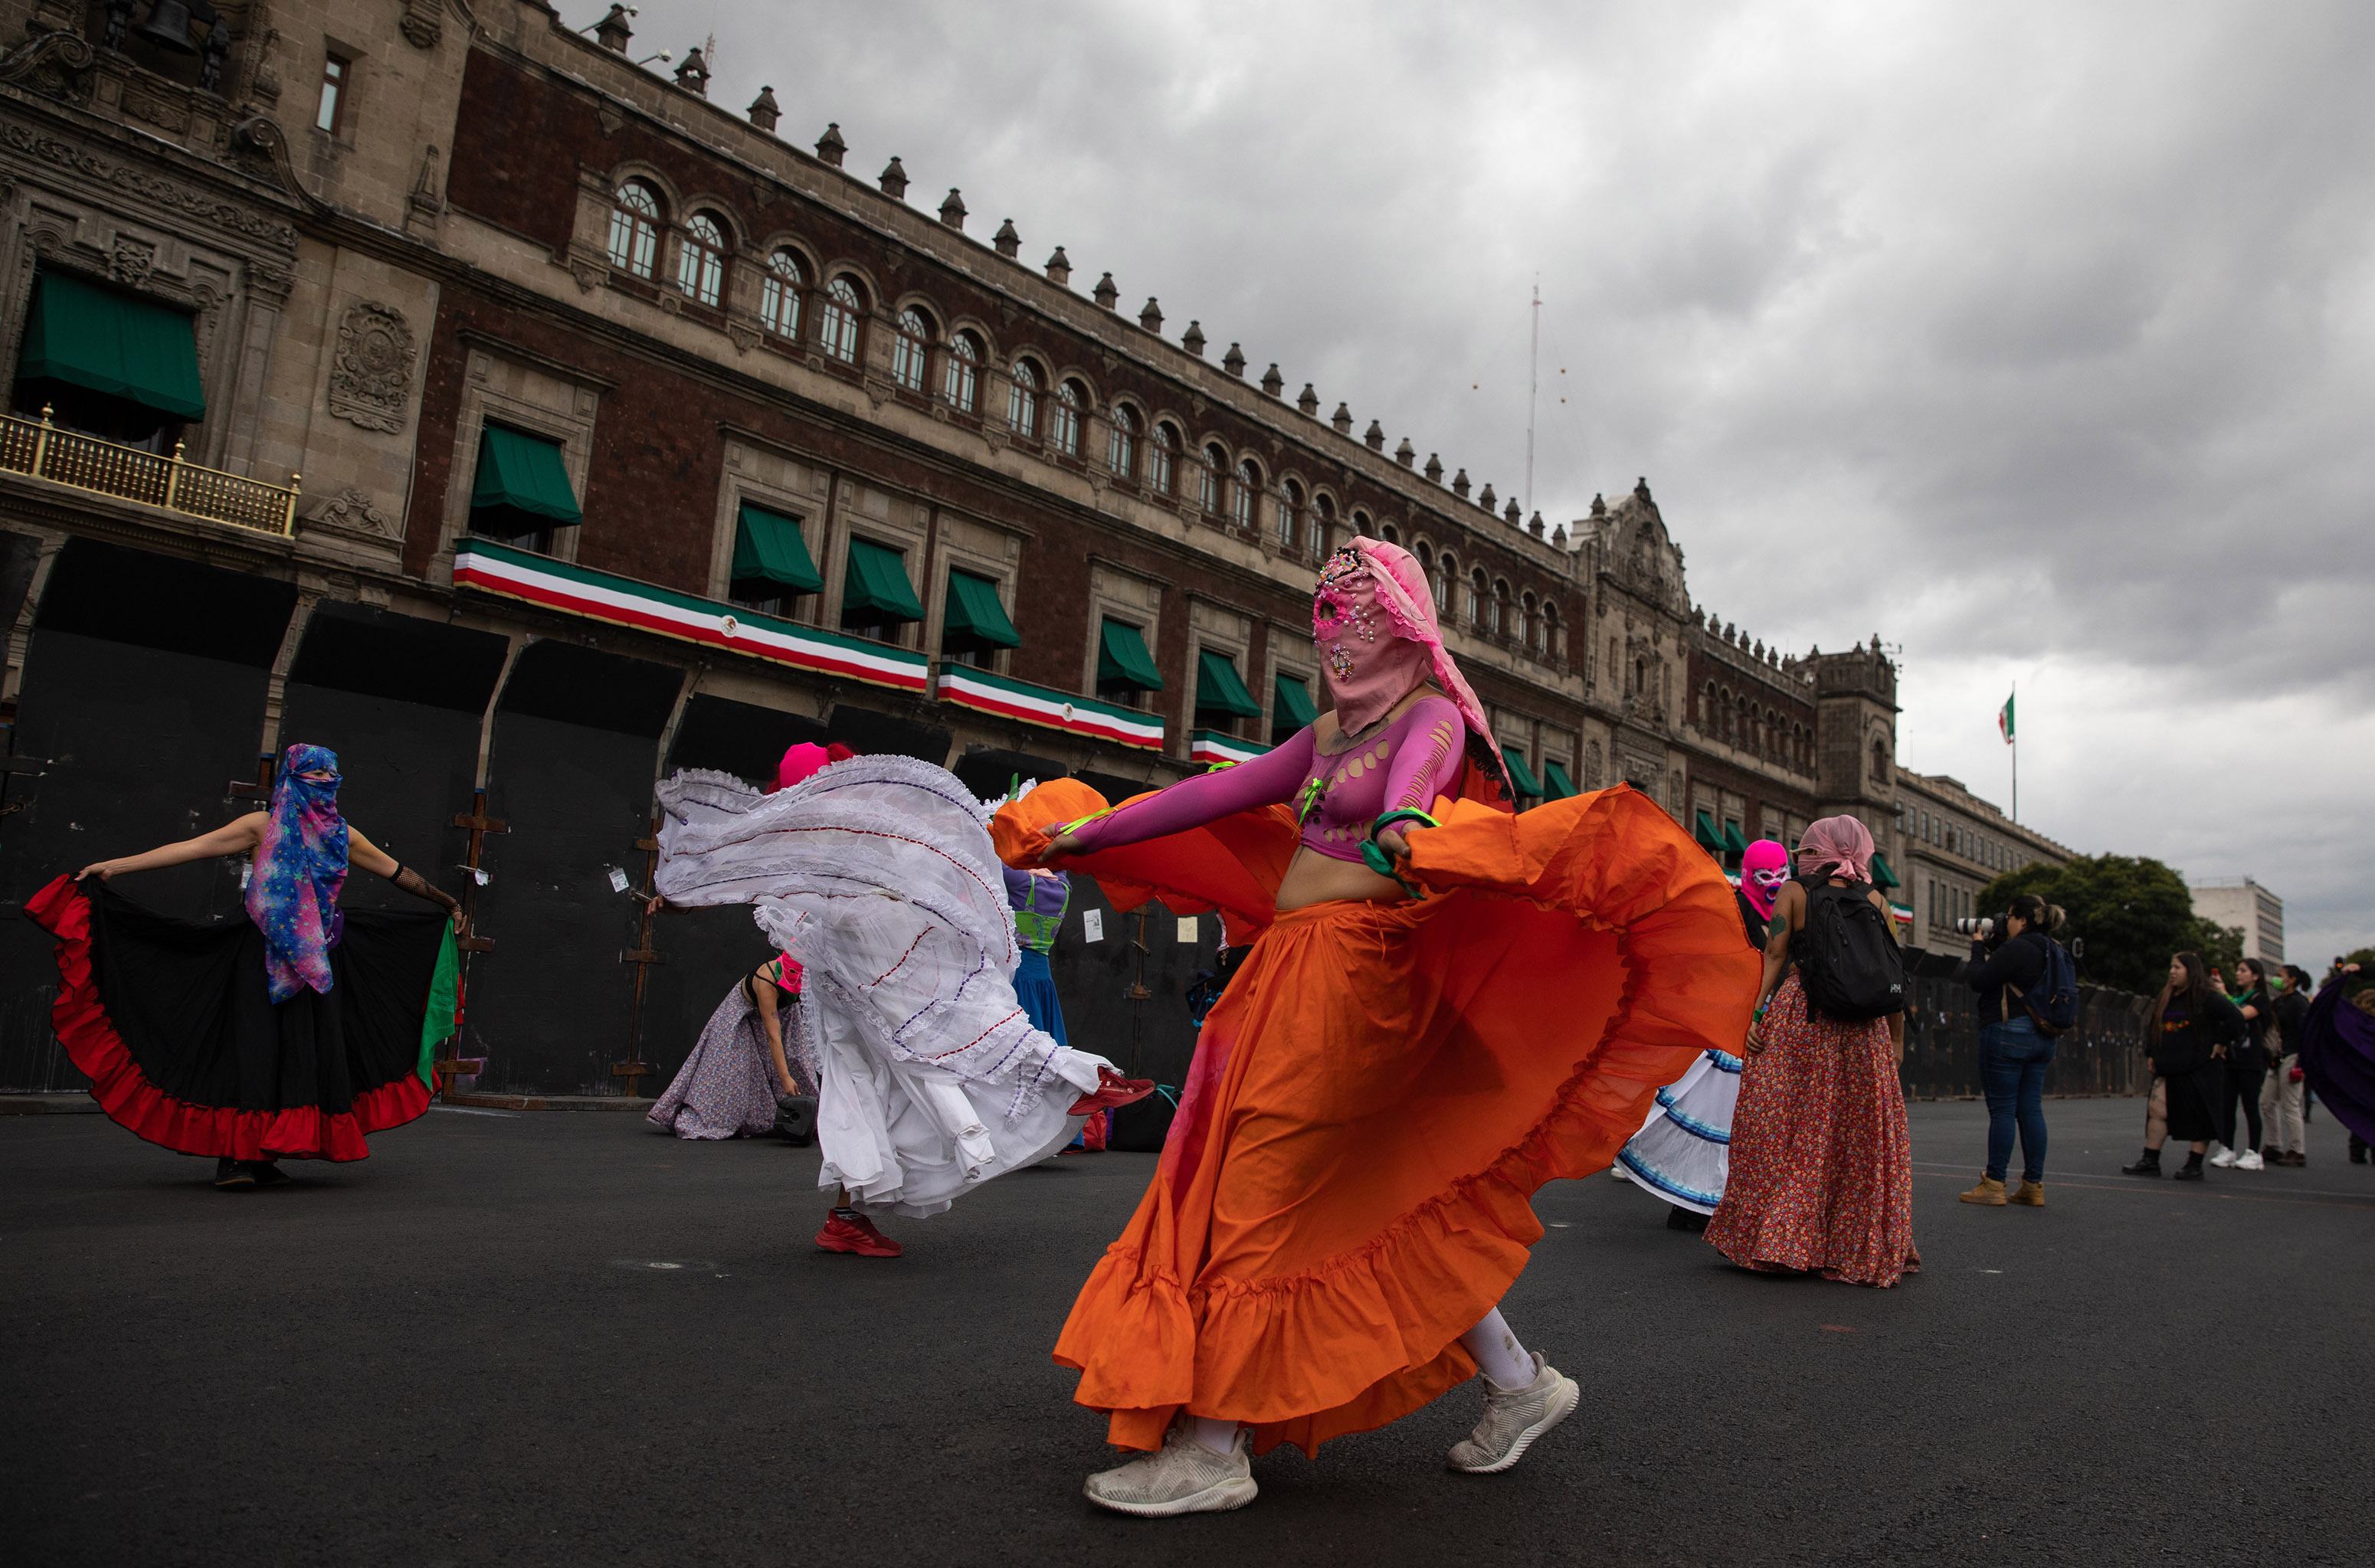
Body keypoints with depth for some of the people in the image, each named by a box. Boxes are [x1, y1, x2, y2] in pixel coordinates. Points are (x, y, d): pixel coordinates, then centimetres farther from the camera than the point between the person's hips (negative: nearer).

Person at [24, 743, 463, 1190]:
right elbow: (193, 848, -4)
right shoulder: (263, 825, 1)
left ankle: (264, 1156, 8)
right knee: (254, 1044, -8)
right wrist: (115, 866, -11)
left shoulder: (341, 834, 12)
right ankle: (235, 1155, -5)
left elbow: (396, 871, 20)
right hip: (264, 956, -4)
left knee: (310, 1048, 0)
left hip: (318, 959, 4)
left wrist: (445, 901, 25)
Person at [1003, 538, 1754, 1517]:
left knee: (1259, 1193, -7)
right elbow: (1220, 794, 20)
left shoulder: (1432, 719, -4)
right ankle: (1519, 1383, 23)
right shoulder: (1330, 732, 18)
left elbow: (1414, 784, -28)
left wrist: (1401, 832, -52)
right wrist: (1085, 832, 21)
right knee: (1391, 1199, 11)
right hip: (1290, 972, 8)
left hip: (1350, 976, -8)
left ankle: (1214, 1446, 2)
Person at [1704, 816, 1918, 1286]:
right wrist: (1897, 1038, 12)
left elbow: (1774, 954, -6)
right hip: (1862, 1032, 2)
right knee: (1861, 1137, 10)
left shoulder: (1793, 892, 3)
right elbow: (1894, 975, 6)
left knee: (1783, 1130, 4)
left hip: (1796, 1020, -2)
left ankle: (1774, 1239, 2)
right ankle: (1863, 1250, 14)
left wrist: (1757, 1013, -7)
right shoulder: (1877, 901, 8)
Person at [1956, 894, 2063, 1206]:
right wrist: (1993, 948, 16)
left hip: (2008, 1033, -9)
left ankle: (1994, 1185, -1)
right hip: (2041, 1038, 9)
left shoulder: (2015, 949, -15)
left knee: (2002, 1110, -4)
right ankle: (2034, 1186, 9)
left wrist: (1979, 947, 0)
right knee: (2031, 1109, 9)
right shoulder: (2049, 952, 13)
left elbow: (1978, 981, -12)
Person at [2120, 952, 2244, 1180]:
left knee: (2199, 1118, 2)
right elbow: (2154, 1028, 24)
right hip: (2168, 1068, 6)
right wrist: (2150, 1054, 17)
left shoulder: (2207, 997, -7)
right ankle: (2150, 1161, 1)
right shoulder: (2165, 998, 14)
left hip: (2201, 1068, -6)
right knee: (2157, 1110, -2)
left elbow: (2235, 1017, -14)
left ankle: (2195, 1166, 9)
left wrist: (2221, 1043, -12)